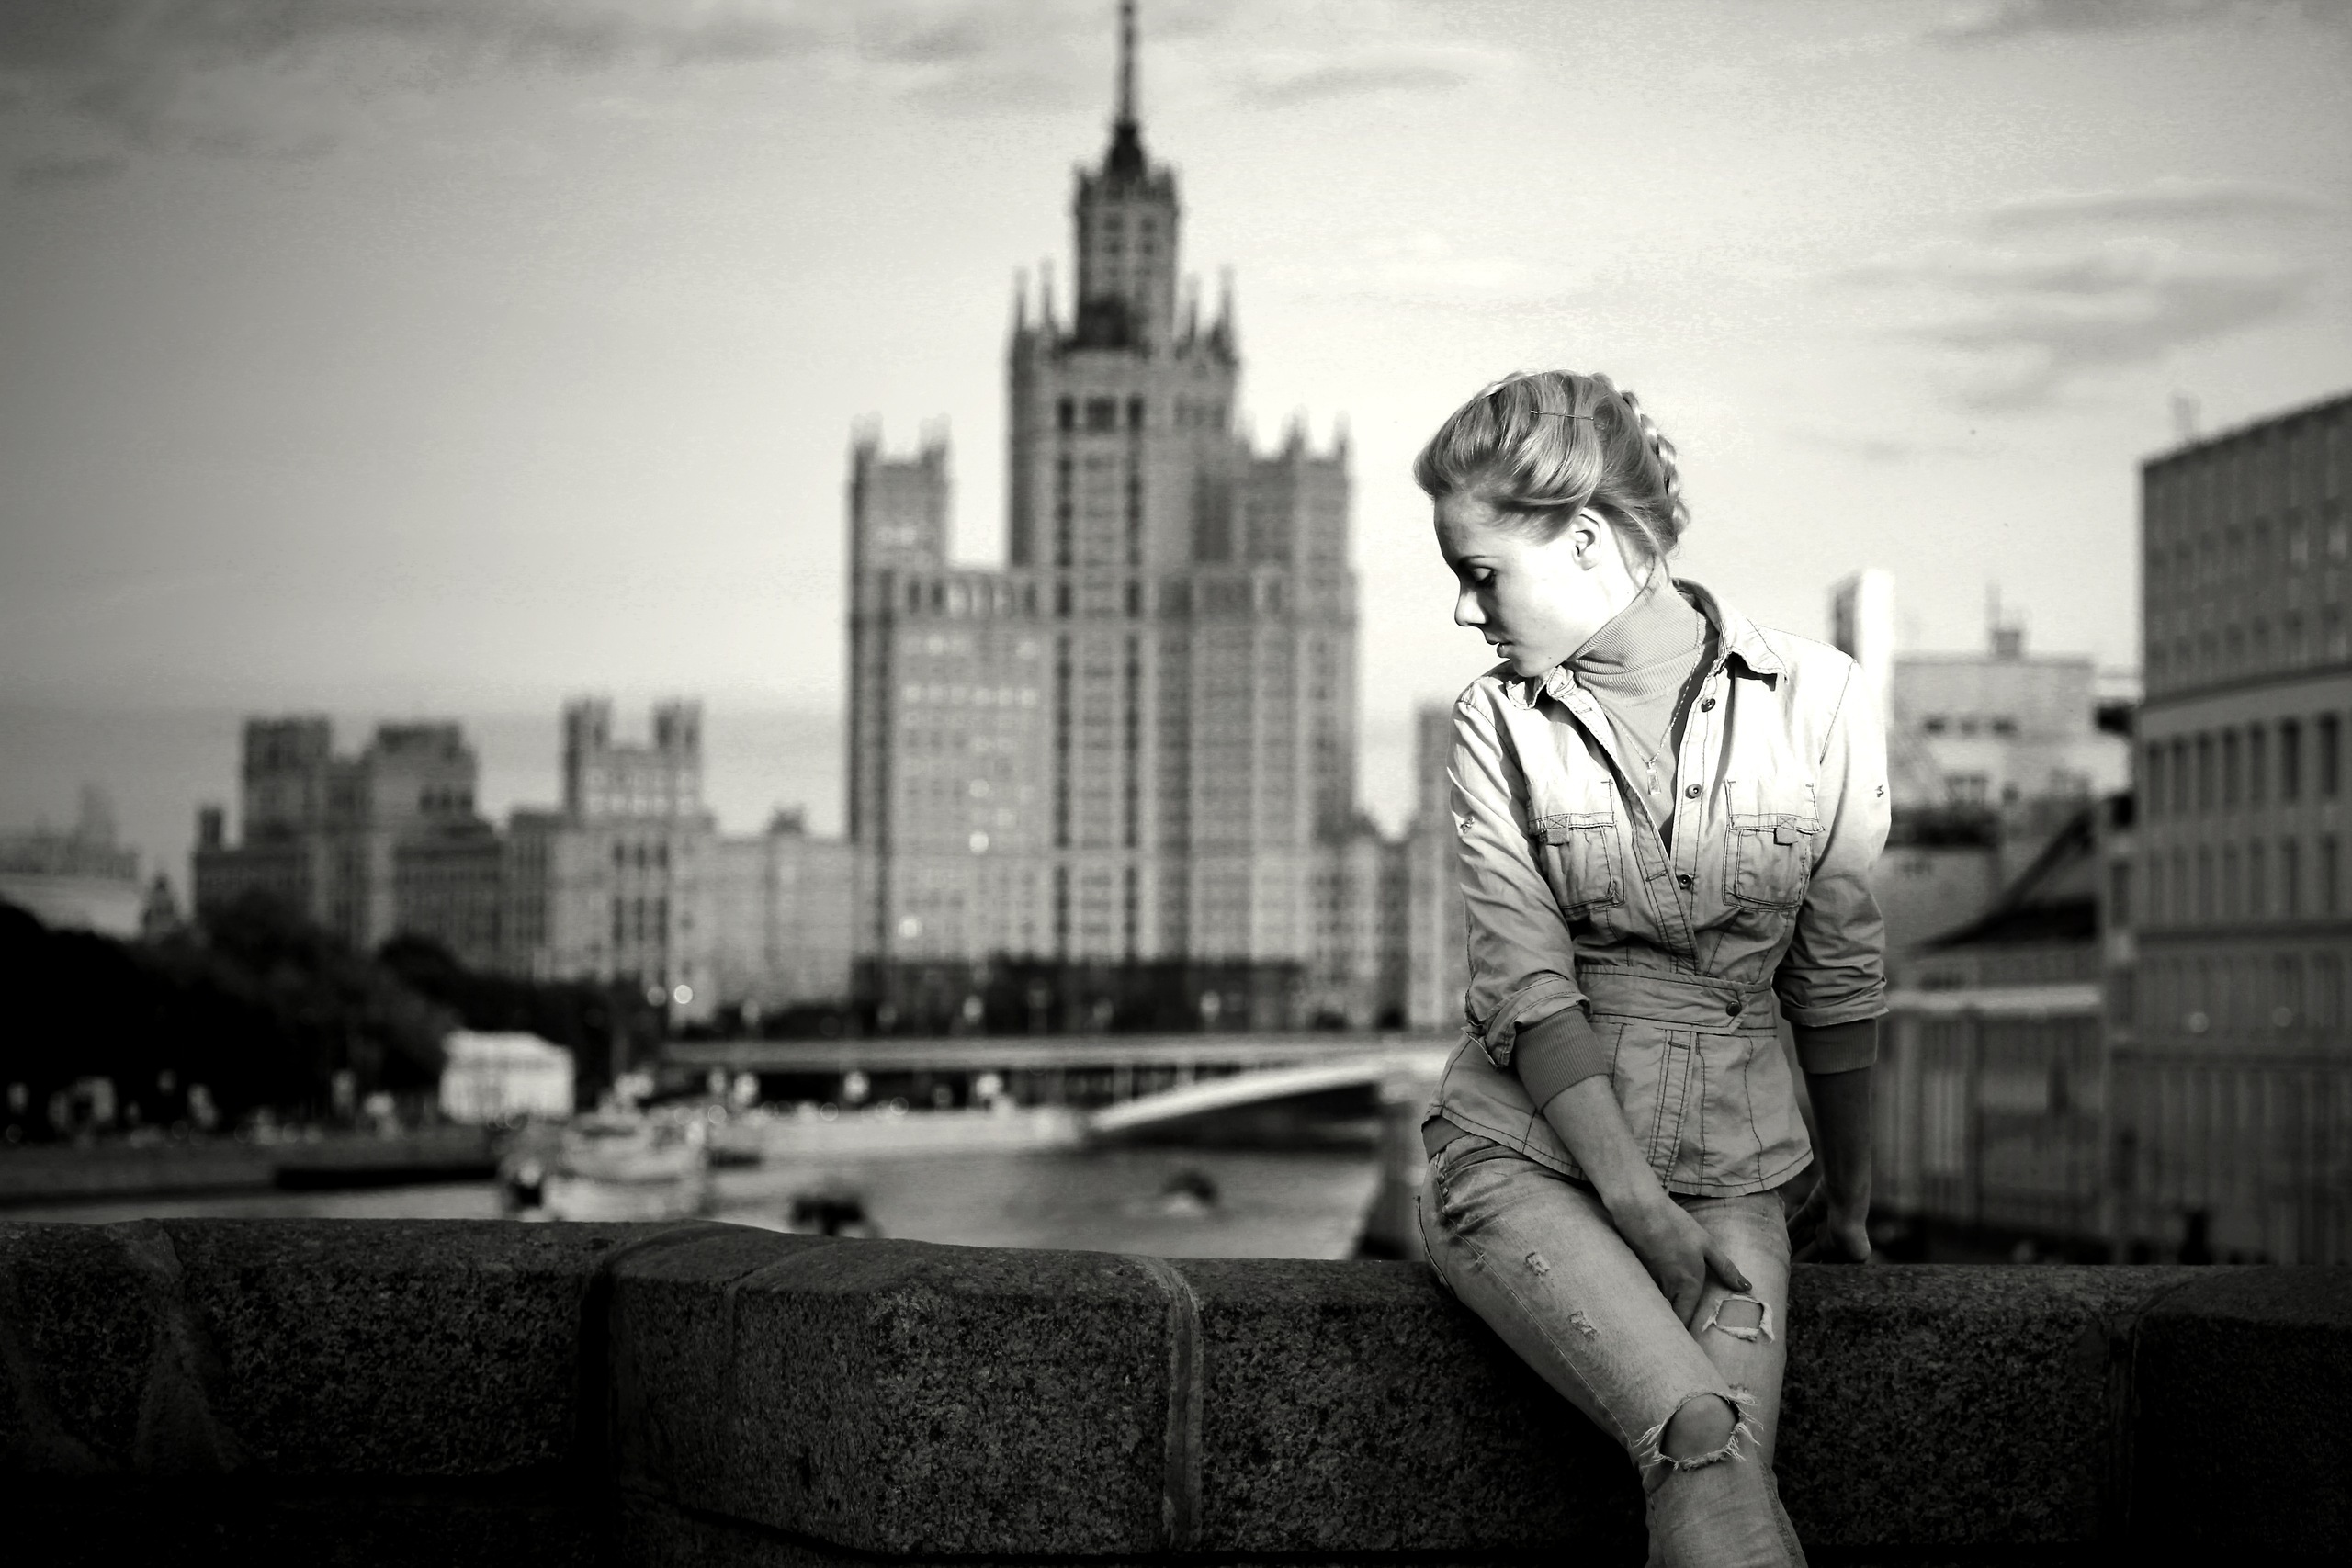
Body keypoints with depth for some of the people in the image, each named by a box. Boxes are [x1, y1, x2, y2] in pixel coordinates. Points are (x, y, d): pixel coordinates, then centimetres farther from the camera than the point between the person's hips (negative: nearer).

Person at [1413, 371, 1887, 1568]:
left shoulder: (1817, 702, 1)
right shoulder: (1498, 724, 2)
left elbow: (1837, 972, 8)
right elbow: (1526, 983, -5)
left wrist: (1845, 1198, 16)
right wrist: (1639, 1207, -15)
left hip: (1728, 1169, 1)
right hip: (1523, 1151, -1)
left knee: (1720, 1467, -26)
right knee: (1700, 1438, -28)